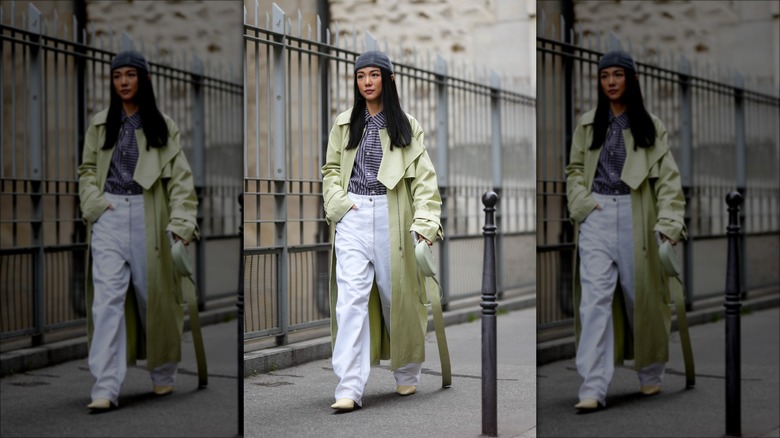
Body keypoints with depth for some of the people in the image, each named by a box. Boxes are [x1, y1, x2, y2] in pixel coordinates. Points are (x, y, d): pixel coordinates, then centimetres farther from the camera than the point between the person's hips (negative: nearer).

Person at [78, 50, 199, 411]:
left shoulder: (162, 125, 4)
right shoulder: (100, 124, 12)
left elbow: (180, 176, -2)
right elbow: (87, 169, 16)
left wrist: (181, 221, -13)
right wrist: (93, 202, -4)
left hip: (148, 217, -1)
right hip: (109, 216, 1)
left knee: (153, 294, 7)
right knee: (107, 297, -9)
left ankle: (163, 373, 27)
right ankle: (105, 388, -12)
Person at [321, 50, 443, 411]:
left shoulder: (406, 126, 5)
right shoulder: (344, 123, 12)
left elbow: (424, 176, -1)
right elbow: (331, 169, 17)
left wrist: (425, 219, -14)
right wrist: (337, 202, -2)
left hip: (391, 217, -1)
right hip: (352, 216, 1)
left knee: (396, 294, 8)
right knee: (351, 297, -10)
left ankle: (407, 373, 29)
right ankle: (349, 388, -13)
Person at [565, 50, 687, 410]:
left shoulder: (650, 125, 5)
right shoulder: (587, 124, 12)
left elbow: (667, 176, -2)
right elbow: (575, 169, 15)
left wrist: (668, 220, -14)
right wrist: (580, 202, -4)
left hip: (635, 216, -1)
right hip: (596, 216, 1)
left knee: (640, 294, 7)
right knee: (595, 297, -9)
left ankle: (650, 373, 28)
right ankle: (593, 388, -13)